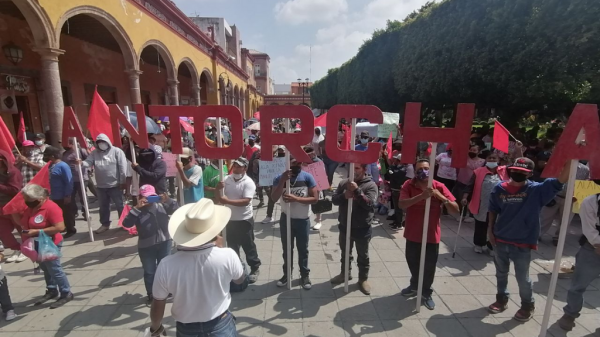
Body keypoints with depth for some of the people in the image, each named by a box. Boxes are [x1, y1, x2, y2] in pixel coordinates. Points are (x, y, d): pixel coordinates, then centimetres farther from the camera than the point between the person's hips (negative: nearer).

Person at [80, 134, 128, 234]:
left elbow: (123, 167, -10)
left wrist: (122, 181, -11)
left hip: (115, 185, -5)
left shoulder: (117, 151, -7)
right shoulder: (94, 153, 7)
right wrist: (82, 163, -29)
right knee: (103, 206, 16)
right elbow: (88, 162, -4)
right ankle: (105, 224, 30)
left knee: (120, 205, 6)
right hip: (101, 186, 5)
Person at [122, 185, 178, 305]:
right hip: (146, 247, -2)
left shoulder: (161, 206, -5)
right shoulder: (138, 211, -9)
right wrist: (137, 208, -27)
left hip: (164, 243, 2)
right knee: (149, 272, 14)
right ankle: (151, 295, 32)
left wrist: (168, 201, -25)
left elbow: (176, 210, -9)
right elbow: (126, 224, -20)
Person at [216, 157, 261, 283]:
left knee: (248, 246, 7)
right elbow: (218, 198, 3)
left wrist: (228, 201, -30)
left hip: (244, 220, -5)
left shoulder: (248, 183, -16)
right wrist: (218, 188, -18)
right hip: (230, 219, 5)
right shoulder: (227, 179, -1)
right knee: (232, 246, 20)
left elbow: (246, 201, -26)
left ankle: (255, 269, 25)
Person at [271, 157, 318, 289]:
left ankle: (305, 275, 30)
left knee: (303, 249, 12)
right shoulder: (279, 178, -8)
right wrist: (283, 181, -28)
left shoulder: (308, 177, -11)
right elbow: (274, 198, -18)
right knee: (287, 249, 15)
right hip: (286, 219, 1)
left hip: (303, 220, -1)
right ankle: (287, 274, 33)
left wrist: (296, 198, -24)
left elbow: (315, 198, -13)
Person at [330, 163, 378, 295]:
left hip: (362, 229, -4)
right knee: (345, 253, 22)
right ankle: (345, 273, 43)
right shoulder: (344, 183, 0)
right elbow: (334, 199, -4)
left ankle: (363, 279, 33)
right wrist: (344, 196, -22)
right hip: (345, 226, 4)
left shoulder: (371, 185, -12)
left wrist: (357, 190, -30)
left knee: (363, 255, 14)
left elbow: (369, 204, -23)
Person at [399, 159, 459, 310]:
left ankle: (426, 293, 35)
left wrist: (441, 197, -27)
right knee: (413, 262, 20)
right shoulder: (408, 185, -10)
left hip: (432, 235, -1)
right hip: (413, 234, 1)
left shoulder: (439, 187, -9)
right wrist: (421, 196, -37)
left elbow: (455, 210, -11)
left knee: (429, 266, 10)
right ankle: (414, 286, 47)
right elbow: (402, 204, -26)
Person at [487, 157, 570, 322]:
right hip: (500, 239, 3)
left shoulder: (537, 190, -9)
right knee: (501, 272, 18)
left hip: (522, 243, -2)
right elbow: (493, 210, 7)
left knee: (522, 277, 10)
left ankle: (528, 305, 34)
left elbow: (561, 180, -21)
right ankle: (501, 299, 37)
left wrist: (569, 159, -31)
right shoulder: (500, 188, -4)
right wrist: (490, 230, 5)